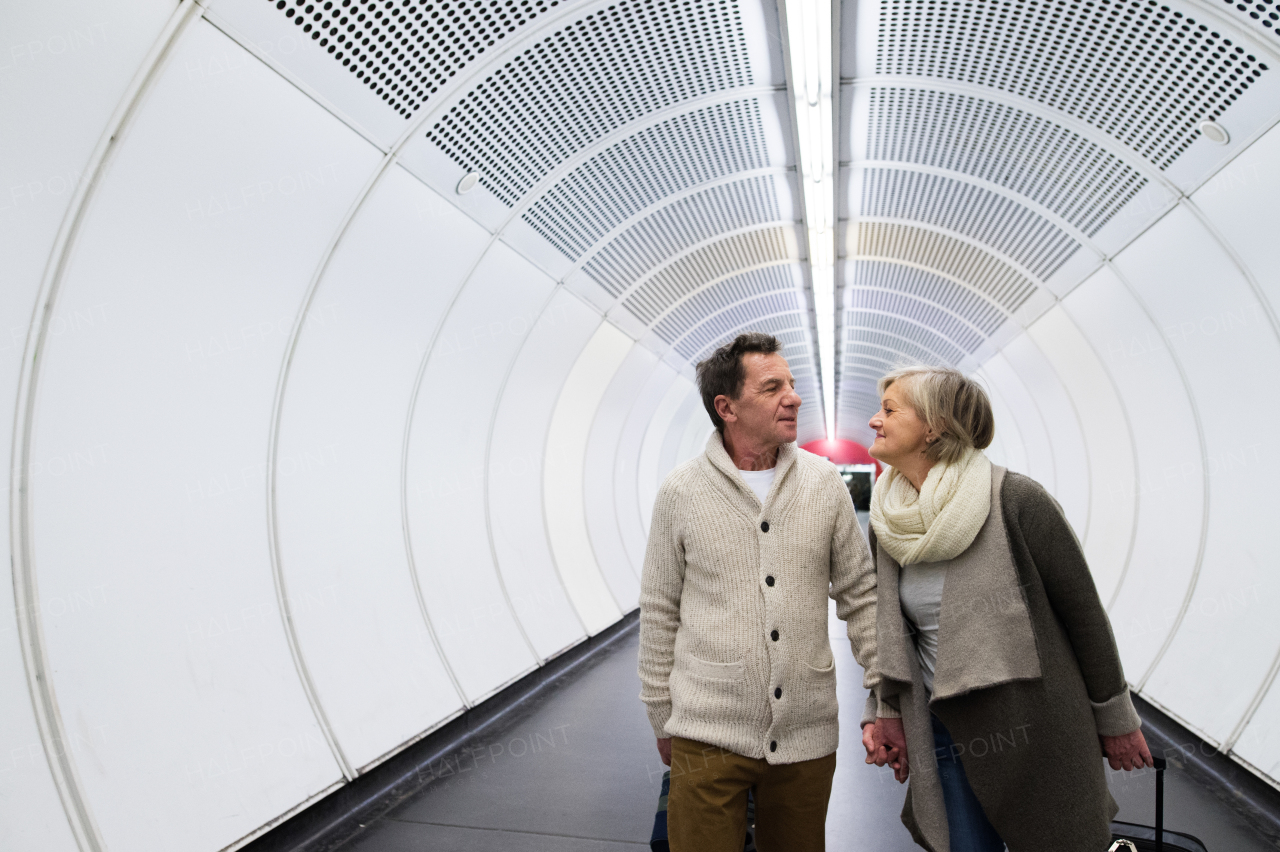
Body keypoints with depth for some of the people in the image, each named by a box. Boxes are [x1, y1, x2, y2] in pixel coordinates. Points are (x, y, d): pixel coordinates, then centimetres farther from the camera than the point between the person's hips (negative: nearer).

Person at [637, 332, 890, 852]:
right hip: (709, 734, -2)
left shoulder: (824, 483, -1)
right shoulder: (681, 493, -7)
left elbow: (860, 594, 6)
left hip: (807, 736, 3)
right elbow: (660, 614, 1)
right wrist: (662, 720, 6)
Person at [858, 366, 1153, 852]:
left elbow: (1083, 612, -8)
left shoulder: (1016, 501, -17)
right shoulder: (886, 524, -3)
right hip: (945, 735, 4)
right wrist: (880, 711, 1)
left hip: (1037, 733, -4)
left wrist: (1115, 719, 0)